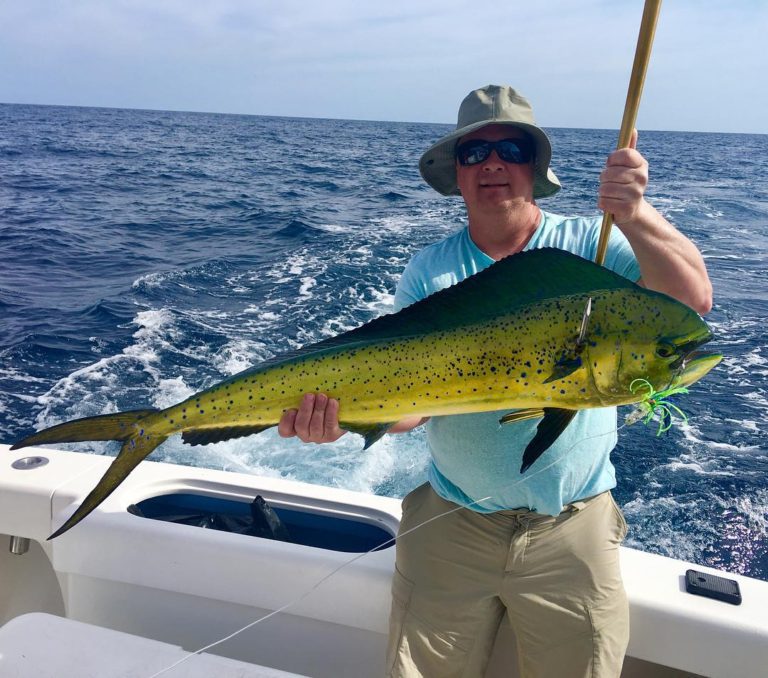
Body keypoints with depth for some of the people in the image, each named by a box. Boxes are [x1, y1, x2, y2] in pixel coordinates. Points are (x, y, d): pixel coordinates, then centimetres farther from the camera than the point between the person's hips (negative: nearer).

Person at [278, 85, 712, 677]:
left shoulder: (591, 245, -5)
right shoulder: (429, 271, -2)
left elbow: (693, 301, -20)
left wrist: (635, 216, -34)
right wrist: (347, 412, -30)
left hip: (572, 526, -1)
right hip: (450, 519, 2)